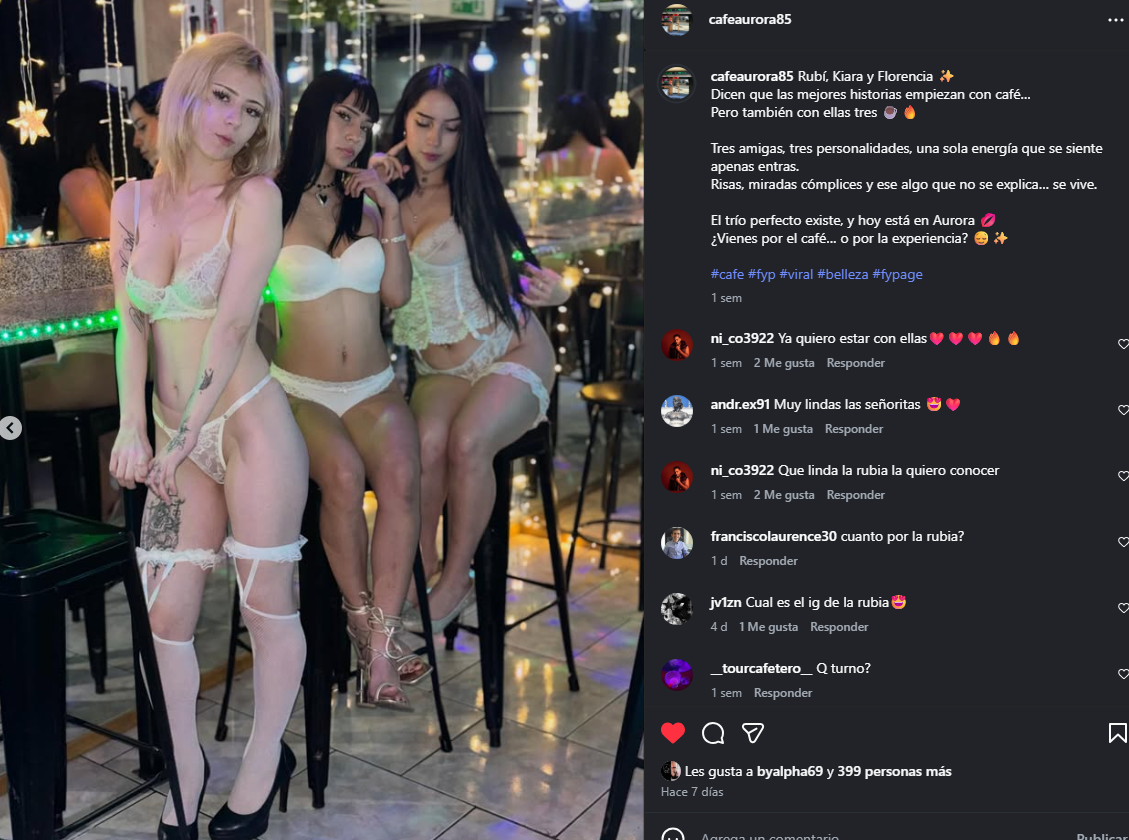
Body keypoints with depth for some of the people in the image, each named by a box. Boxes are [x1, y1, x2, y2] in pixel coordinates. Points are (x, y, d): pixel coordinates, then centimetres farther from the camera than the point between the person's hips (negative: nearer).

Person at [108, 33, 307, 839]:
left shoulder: (255, 196, -7)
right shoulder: (134, 199, 7)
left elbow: (231, 323, -14)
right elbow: (131, 321, 4)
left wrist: (187, 436, -17)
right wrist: (132, 428, -6)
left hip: (249, 423, -4)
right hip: (175, 438, 5)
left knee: (268, 605, 4)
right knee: (169, 611, 6)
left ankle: (265, 764, 24)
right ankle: (187, 769, 25)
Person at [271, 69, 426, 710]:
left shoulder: (366, 204, 13)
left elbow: (398, 294, 7)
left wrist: (391, 213, 1)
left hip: (374, 386, 3)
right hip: (301, 389, -2)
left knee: (400, 474, -28)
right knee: (343, 472, -33)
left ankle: (379, 655, -28)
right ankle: (365, 622, -15)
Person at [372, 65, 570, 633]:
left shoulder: (472, 191, -2)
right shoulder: (390, 192, 5)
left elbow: (513, 276, 0)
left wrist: (552, 291, -21)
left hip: (510, 352, -2)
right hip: (439, 367, 2)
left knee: (467, 441, -30)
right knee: (428, 441, -30)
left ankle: (456, 579, -11)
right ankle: (421, 560, -9)